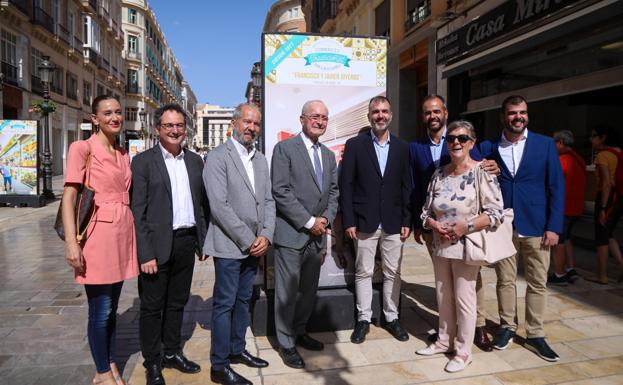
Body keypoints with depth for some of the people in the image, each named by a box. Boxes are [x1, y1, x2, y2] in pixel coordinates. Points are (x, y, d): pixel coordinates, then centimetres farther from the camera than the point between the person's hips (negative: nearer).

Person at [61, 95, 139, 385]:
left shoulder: (123, 155, 14)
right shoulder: (82, 148, -5)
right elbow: (68, 197, -10)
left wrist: (134, 236, 15)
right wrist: (71, 242, -18)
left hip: (123, 234, 6)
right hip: (98, 234, -6)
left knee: (112, 308, 16)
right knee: (101, 310, 3)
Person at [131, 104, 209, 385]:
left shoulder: (195, 161, 9)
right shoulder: (143, 161, -5)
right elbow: (137, 211, -10)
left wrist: (203, 241, 8)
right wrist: (145, 254, -15)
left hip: (187, 243, 5)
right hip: (157, 245, -4)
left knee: (177, 303, 17)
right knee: (152, 307, 8)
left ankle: (172, 352, 34)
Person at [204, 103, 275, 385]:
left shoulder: (261, 160, 12)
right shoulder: (218, 157, -10)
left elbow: (268, 201, 10)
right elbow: (219, 205, -17)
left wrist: (265, 235, -4)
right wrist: (247, 240, -16)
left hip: (255, 245, 7)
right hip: (229, 245, -6)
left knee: (243, 301, 17)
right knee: (224, 304, 2)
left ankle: (237, 350, 33)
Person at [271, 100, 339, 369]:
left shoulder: (329, 155, 14)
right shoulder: (284, 149, -7)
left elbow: (333, 192, 14)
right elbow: (280, 192, -15)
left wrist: (325, 219, -4)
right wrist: (309, 222, -15)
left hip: (317, 234, 6)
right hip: (291, 233, -6)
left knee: (309, 290, 16)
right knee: (287, 291, 4)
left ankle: (299, 332, 35)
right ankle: (286, 343, 20)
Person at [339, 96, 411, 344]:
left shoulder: (402, 147, 7)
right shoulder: (355, 145, -1)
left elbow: (407, 187, 6)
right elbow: (345, 186, -4)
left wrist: (407, 221, 1)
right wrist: (348, 221, -9)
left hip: (393, 223, 2)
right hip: (364, 222, -2)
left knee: (392, 273, 11)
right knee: (363, 272, 8)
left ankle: (391, 317, 26)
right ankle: (364, 319, 21)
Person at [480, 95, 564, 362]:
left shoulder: (545, 145, 0)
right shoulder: (488, 148, 2)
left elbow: (557, 188, -1)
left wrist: (554, 227, -7)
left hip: (535, 227, 0)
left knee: (537, 283, 7)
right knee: (505, 280, 11)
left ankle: (535, 335, 21)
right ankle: (507, 327, 27)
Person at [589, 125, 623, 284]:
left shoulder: (602, 155, -13)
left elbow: (607, 183, -20)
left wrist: (602, 208, -19)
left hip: (607, 197, -8)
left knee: (601, 238, 3)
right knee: (608, 235, 21)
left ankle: (602, 276, 11)